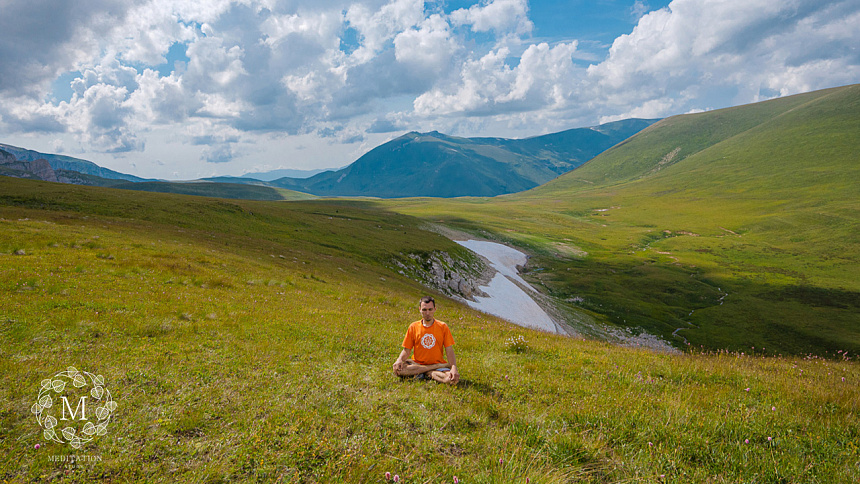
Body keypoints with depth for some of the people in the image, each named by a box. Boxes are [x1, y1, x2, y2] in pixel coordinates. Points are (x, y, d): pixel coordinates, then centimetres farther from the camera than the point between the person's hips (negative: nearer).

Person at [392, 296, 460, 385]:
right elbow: (406, 350, 4)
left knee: (454, 379, -32)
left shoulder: (443, 327, 2)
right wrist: (400, 360, -18)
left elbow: (449, 351, -2)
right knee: (397, 369, -30)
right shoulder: (413, 327, 4)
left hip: (437, 363, -2)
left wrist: (454, 367, -20)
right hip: (417, 363, 2)